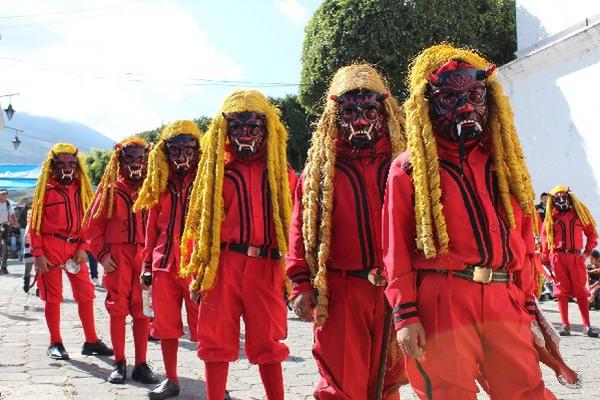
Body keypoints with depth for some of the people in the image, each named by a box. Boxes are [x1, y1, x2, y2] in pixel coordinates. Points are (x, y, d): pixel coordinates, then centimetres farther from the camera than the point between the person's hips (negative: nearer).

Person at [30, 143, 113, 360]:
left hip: (75, 248, 4)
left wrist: (83, 248, -1)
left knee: (86, 294, 4)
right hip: (51, 247, -4)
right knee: (53, 297, 2)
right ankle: (55, 344, 12)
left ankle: (91, 341, 13)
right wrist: (38, 254, -9)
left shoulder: (81, 189, 12)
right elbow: (35, 223, -3)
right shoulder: (46, 189, -1)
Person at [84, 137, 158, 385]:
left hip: (145, 257, 1)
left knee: (142, 310, 2)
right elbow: (93, 225, 4)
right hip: (117, 257, -1)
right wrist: (102, 254, -4)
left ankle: (141, 365, 9)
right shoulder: (110, 191, 6)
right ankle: (119, 364, 10)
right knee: (118, 309, 2)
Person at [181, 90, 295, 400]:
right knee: (217, 342, 5)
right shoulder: (217, 169, 8)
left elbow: (293, 222, 4)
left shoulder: (280, 171, 9)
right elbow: (201, 222, 6)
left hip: (266, 267, 0)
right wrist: (198, 271, 2)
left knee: (267, 344, 7)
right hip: (223, 265, 0)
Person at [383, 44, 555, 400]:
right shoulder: (410, 169, 3)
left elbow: (524, 243, 18)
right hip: (441, 301, -4)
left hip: (504, 302, 4)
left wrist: (528, 306, 14)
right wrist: (405, 314, -9)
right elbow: (398, 248, -2)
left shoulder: (504, 163, 18)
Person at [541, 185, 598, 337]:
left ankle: (587, 326, 0)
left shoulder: (580, 213, 10)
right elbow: (545, 239, 7)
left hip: (576, 257, 0)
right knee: (562, 291, 0)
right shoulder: (551, 217, 9)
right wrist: (546, 260, 1)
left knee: (581, 291, -2)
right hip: (558, 258, 0)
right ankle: (565, 325, 2)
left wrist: (587, 252, 3)